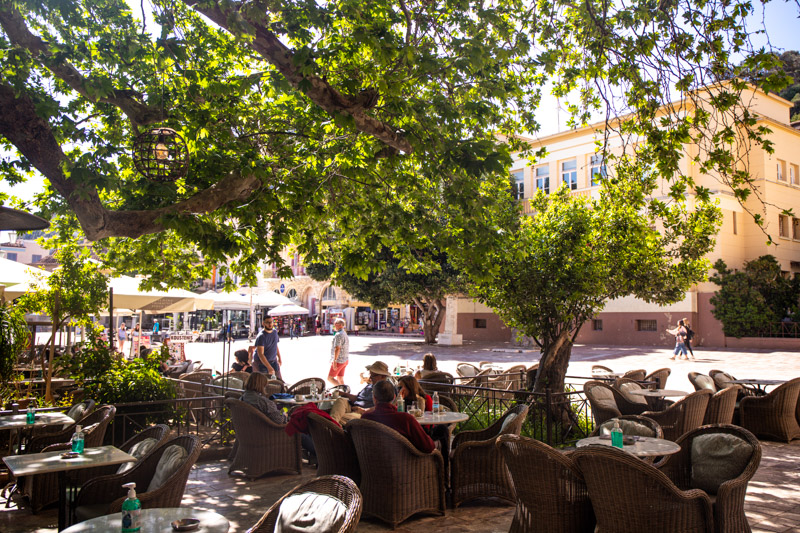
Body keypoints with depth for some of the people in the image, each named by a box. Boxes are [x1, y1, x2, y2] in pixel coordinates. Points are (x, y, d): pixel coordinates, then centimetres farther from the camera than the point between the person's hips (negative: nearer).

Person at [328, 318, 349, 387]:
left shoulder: (338, 335, -17)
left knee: (330, 378, -4)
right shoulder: (345, 334, 15)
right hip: (345, 360, 9)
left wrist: (334, 361, -24)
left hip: (339, 360, -9)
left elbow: (337, 349, -24)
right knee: (340, 379, 12)